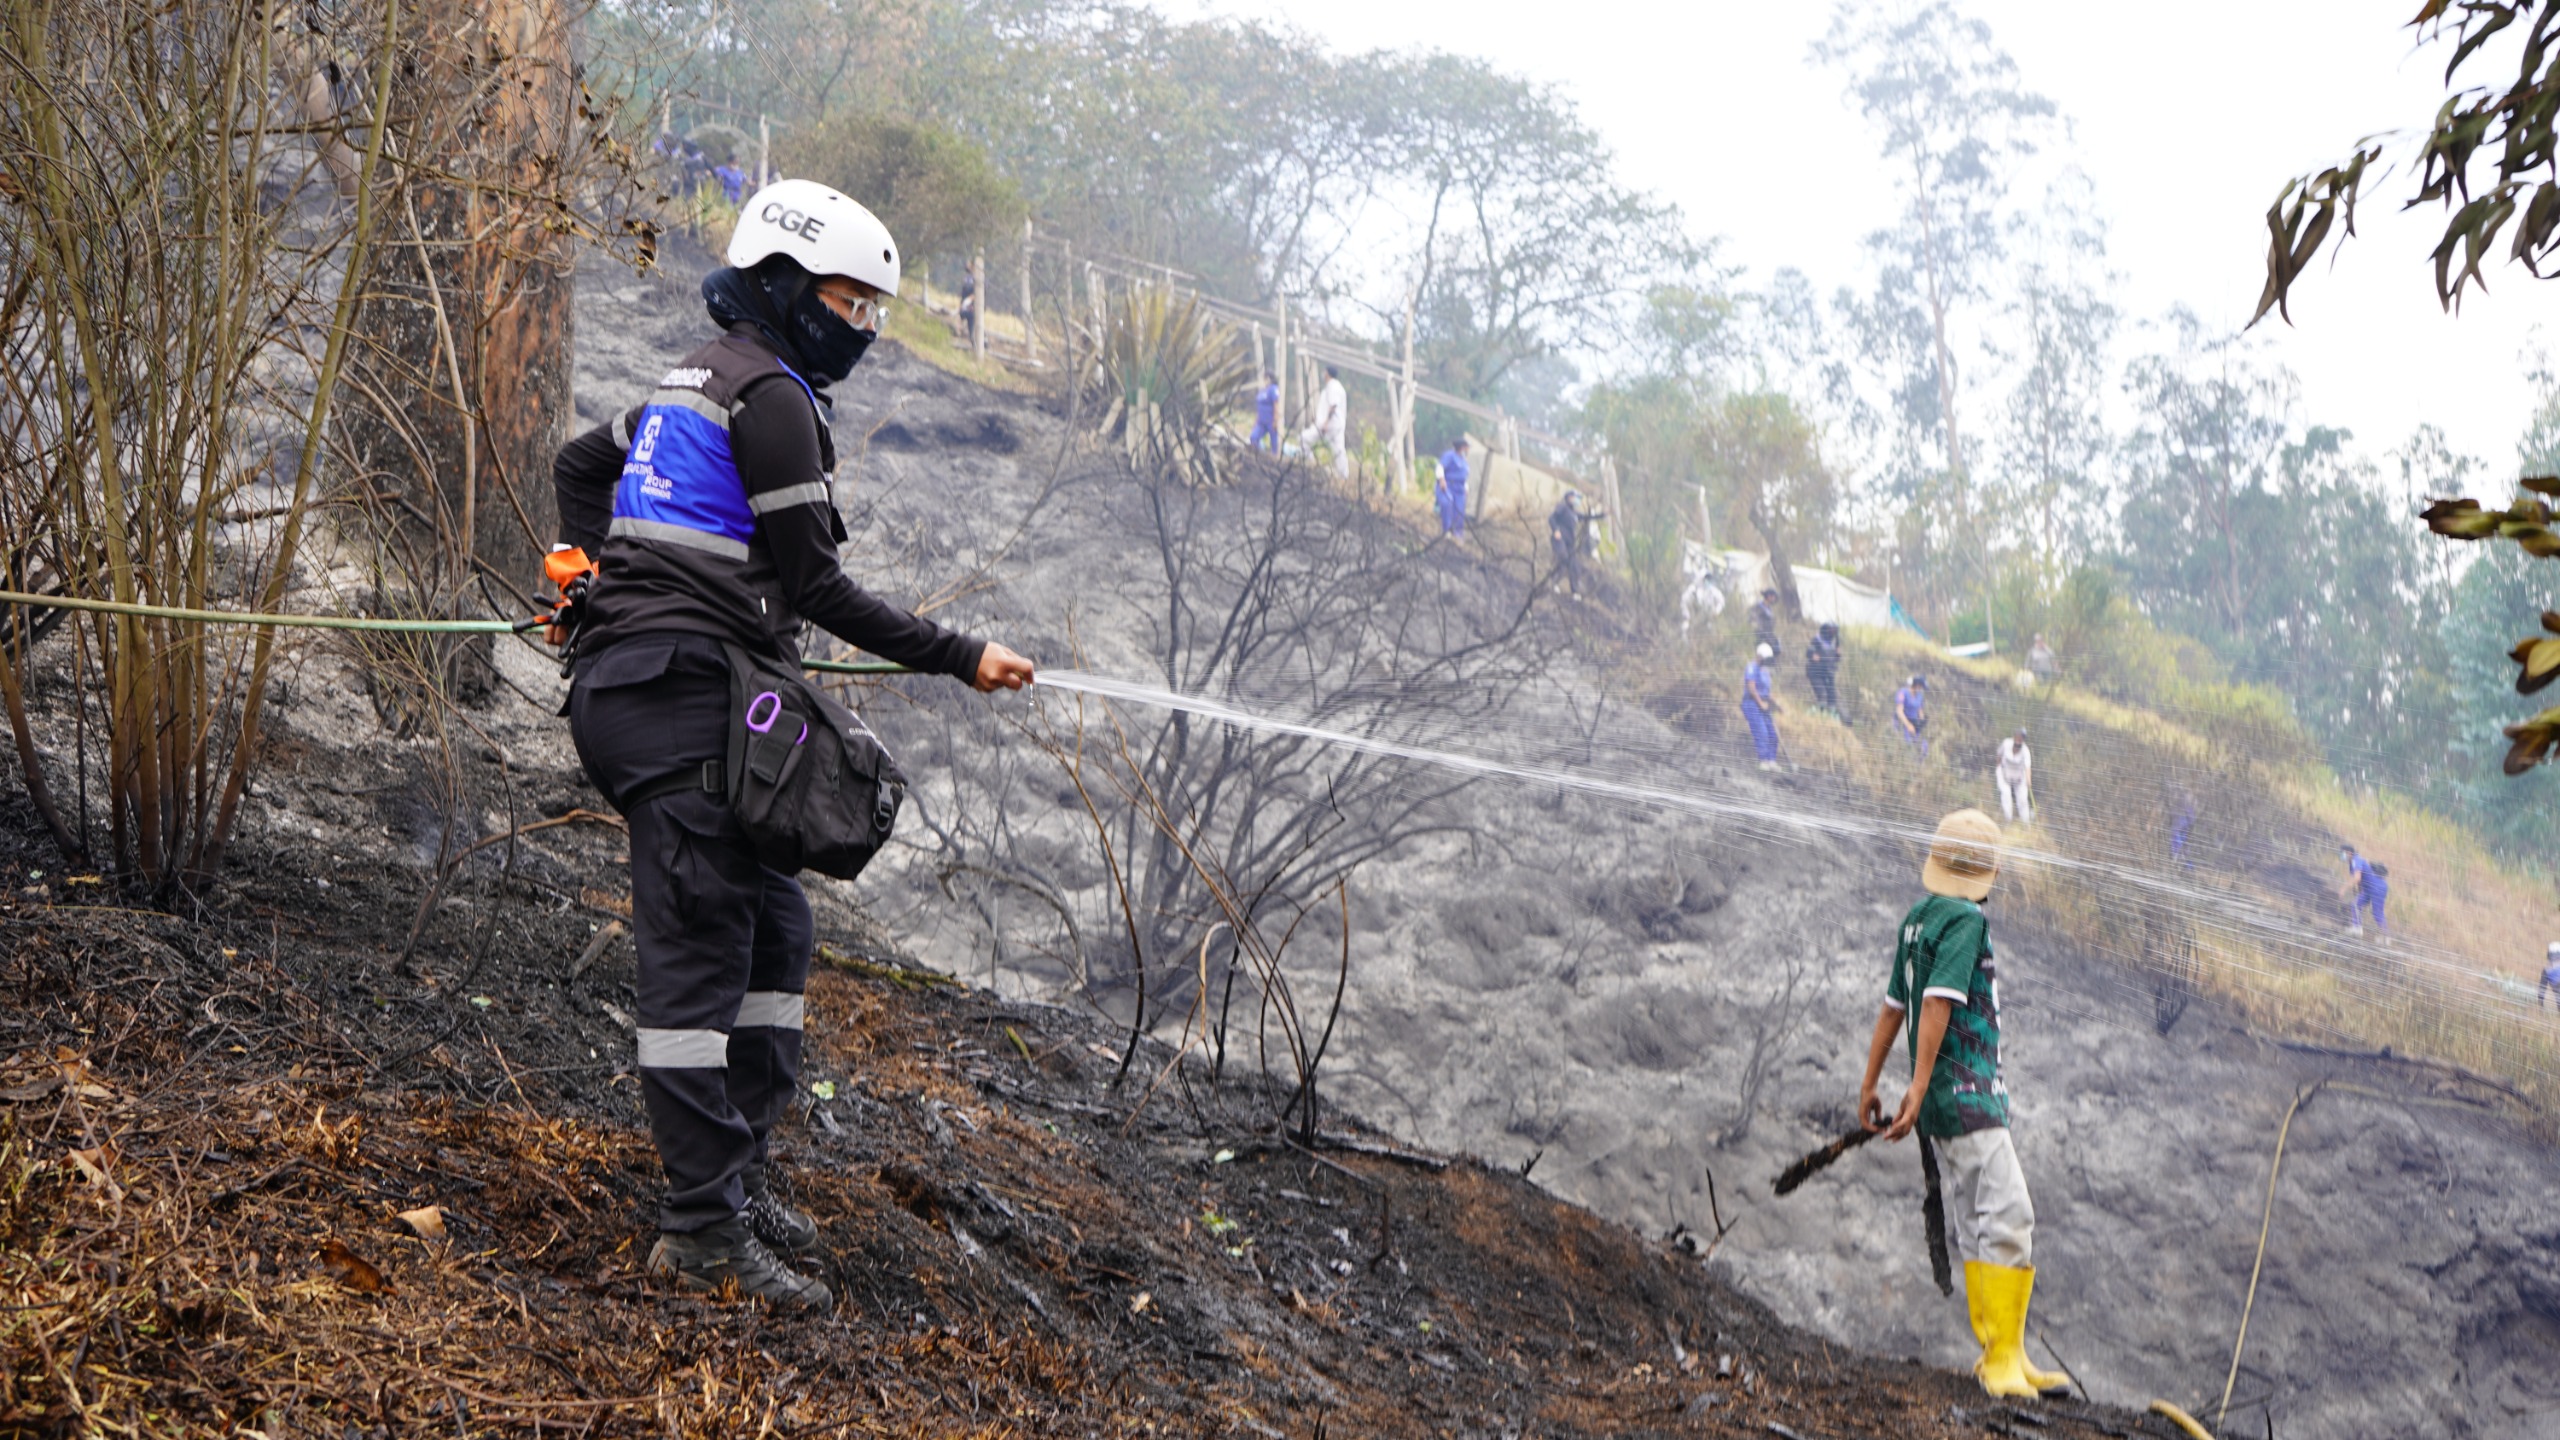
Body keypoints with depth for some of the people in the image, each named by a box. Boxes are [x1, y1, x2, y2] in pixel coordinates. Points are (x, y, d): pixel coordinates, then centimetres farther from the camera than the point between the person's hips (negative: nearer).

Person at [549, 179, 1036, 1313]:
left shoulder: (697, 384, 21)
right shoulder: (769, 395, -10)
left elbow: (578, 464, 36)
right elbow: (816, 588, -13)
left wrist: (593, 583, 36)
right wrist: (959, 657, -9)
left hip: (630, 682, 11)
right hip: (681, 697, -11)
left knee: (772, 923, 14)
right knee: (702, 945, -11)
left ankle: (736, 1173, 20)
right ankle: (705, 1230, -11)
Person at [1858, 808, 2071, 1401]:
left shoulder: (1917, 919, 15)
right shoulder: (1966, 920, -10)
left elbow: (1893, 1006, 21)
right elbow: (1937, 1004, -18)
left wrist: (1870, 1084, 27)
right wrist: (1919, 1088, -21)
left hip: (1945, 1098, 9)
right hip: (1967, 1093, -9)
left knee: (1977, 1228, 9)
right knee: (2007, 1217, -13)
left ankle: (2002, 1358, 11)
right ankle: (2003, 1358, -16)